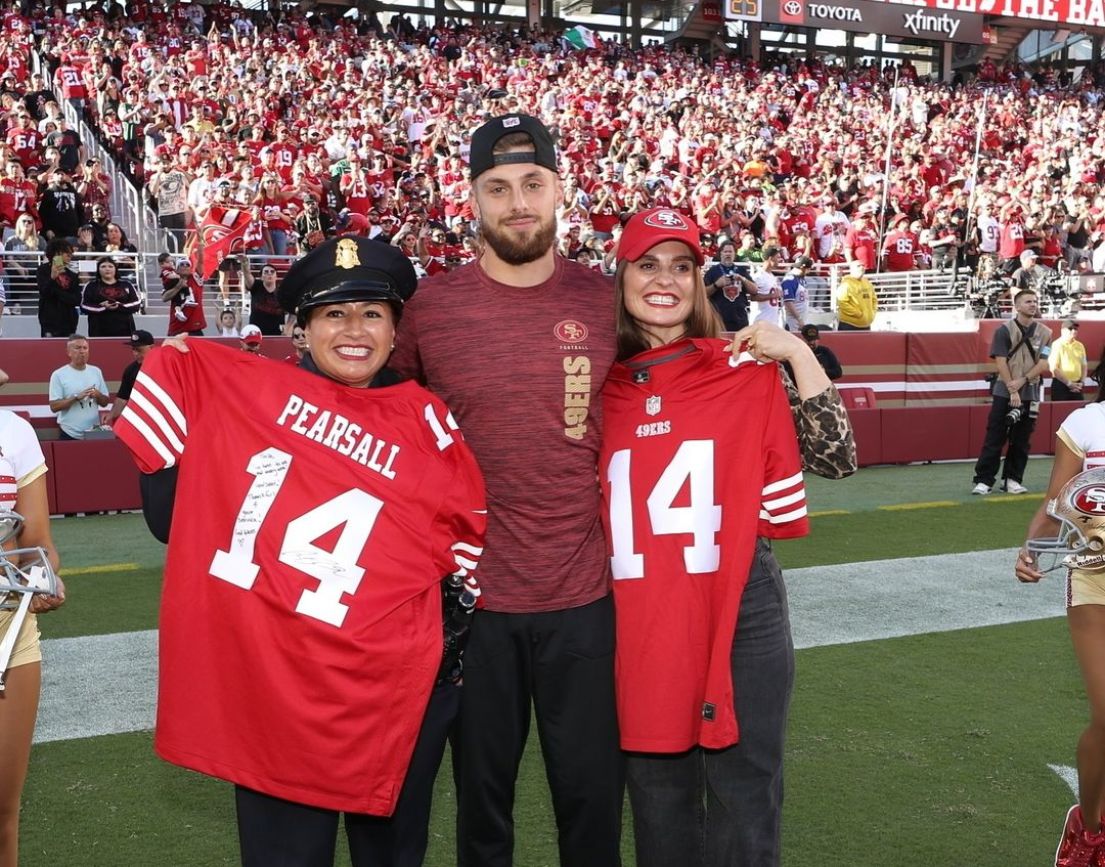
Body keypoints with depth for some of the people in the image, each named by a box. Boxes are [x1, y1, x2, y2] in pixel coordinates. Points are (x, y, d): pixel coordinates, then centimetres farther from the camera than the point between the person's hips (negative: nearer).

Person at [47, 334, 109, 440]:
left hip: (94, 433, 4)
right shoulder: (58, 375, -5)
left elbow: (105, 402, 12)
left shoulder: (96, 372, 7)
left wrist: (98, 395, -9)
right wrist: (76, 397, -20)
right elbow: (54, 406, -10)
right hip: (70, 434, -3)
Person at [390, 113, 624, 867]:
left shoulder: (605, 300, -1)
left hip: (585, 594, 1)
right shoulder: (429, 305, -5)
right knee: (482, 792, 17)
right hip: (473, 593, 0)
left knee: (592, 794, 14)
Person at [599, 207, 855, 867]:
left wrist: (799, 353, -13)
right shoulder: (605, 386, 5)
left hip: (740, 614, -2)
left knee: (744, 801, 7)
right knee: (659, 803, 17)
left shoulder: (747, 371, -2)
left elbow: (837, 460, -9)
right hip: (638, 623, 3)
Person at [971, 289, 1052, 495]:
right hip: (1004, 392, -3)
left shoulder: (1044, 333, 6)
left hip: (1030, 393, 3)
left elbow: (1044, 364, -1)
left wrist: (1022, 381, -14)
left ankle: (1012, 479, 15)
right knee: (995, 438, -5)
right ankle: (984, 480, -2)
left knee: (1021, 440, 6)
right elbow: (1000, 362, -8)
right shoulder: (1004, 329, -2)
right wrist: (1012, 391, -14)